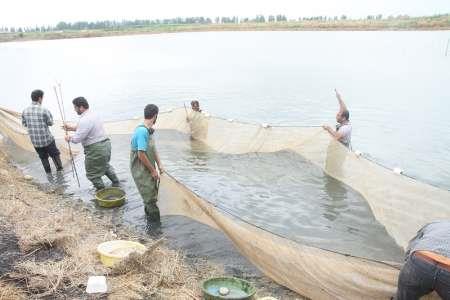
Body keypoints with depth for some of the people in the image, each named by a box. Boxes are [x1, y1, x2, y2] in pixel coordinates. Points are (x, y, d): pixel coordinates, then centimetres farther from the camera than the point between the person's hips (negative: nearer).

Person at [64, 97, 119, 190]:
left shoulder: (84, 120, -22)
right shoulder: (92, 115, 10)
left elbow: (77, 139, -20)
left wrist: (69, 138, 0)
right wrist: (71, 128, 18)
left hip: (96, 149, -10)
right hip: (105, 144, 10)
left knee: (92, 174, 7)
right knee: (105, 165, 31)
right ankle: (115, 183, 41)